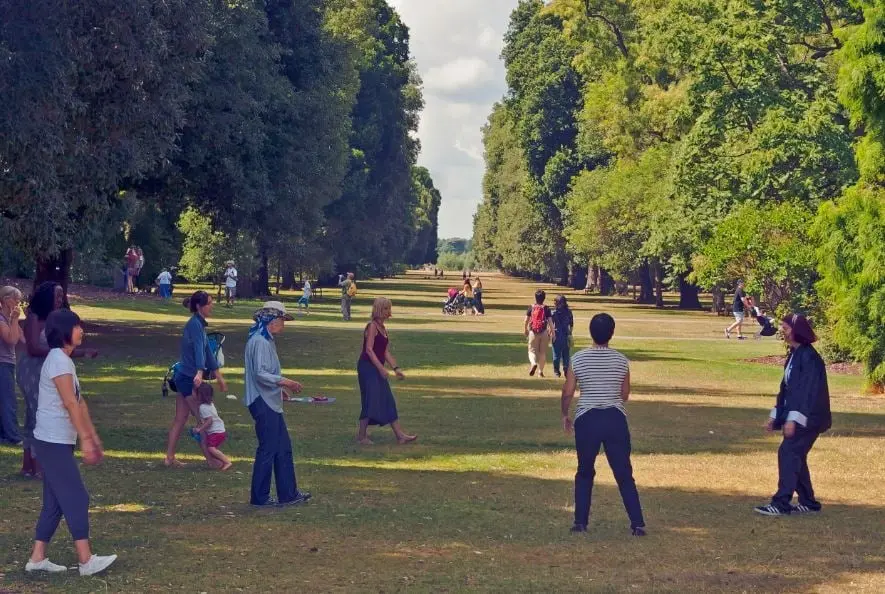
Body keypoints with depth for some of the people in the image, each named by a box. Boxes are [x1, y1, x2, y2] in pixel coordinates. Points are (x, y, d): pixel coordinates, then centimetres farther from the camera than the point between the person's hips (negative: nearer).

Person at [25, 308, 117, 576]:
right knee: (76, 498, -8)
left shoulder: (64, 360, 15)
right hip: (54, 442, -10)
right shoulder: (59, 360, -16)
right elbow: (70, 404, -22)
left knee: (55, 501, 12)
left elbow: (80, 402, 17)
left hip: (55, 442, 10)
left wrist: (94, 438, 17)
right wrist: (85, 439, -24)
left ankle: (38, 557, 15)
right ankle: (86, 561, -6)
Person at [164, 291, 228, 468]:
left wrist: (219, 377, 25)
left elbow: (208, 352, 21)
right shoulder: (195, 324, -16)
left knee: (180, 420, 11)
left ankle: (170, 458, 15)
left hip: (185, 378, 9)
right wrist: (199, 373, -46)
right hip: (189, 378, -9)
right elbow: (198, 350, -32)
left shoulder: (200, 324, 14)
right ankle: (210, 459, 6)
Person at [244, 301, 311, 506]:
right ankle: (259, 497, 4)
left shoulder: (267, 340, 16)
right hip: (263, 403, -11)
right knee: (268, 449, -4)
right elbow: (260, 374, -24)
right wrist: (284, 382, -28)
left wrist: (283, 386, 23)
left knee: (283, 448, 12)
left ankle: (288, 494, 18)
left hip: (271, 403, 11)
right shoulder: (259, 341, -16)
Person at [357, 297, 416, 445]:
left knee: (389, 402, 9)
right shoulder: (372, 326, -11)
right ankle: (362, 435, -5)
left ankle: (400, 435, 12)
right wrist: (381, 368, -25)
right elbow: (369, 349, -19)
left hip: (377, 369, 9)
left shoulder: (383, 329, 16)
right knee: (371, 401, -11)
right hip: (367, 367, -9)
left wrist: (396, 369, 10)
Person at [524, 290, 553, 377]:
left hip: (533, 332, 0)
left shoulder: (531, 308, -1)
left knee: (532, 350, 8)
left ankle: (533, 363, -20)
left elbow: (526, 320, 3)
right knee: (543, 352, 12)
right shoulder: (546, 308, -4)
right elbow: (550, 322, -8)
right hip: (544, 332, 0)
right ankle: (541, 370, 13)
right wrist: (552, 332, -1)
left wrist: (525, 330, 19)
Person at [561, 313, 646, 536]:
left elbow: (568, 392, 0)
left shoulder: (578, 359, -3)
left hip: (587, 419, 0)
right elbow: (625, 395, 10)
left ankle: (581, 522, 13)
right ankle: (637, 523, 0)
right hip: (615, 419, 1)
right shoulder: (621, 360, 0)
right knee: (624, 474, 5)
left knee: (584, 472, 16)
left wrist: (565, 415, 17)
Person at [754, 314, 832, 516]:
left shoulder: (809, 357, -17)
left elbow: (807, 390, -22)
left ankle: (781, 503, -13)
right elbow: (786, 387, 18)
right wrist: (775, 416, 17)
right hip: (796, 417, 10)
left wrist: (793, 418, -26)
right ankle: (808, 502, 19)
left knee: (788, 452, -13)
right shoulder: (794, 355, 13)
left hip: (809, 418, -10)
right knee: (795, 457, 11)